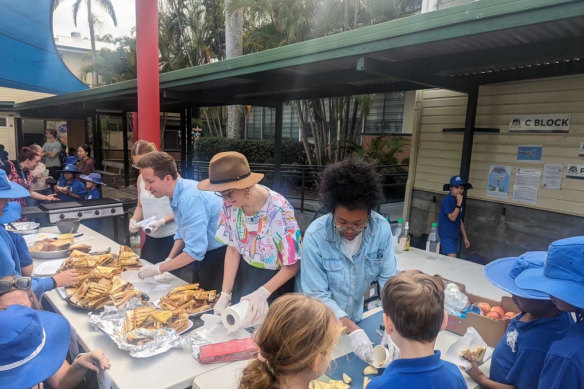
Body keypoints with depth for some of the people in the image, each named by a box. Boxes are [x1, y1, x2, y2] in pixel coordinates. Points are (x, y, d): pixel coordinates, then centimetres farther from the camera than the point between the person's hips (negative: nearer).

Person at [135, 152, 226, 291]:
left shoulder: (191, 198, -29)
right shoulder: (177, 194, -2)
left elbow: (195, 251, -28)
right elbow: (181, 233, 14)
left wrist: (158, 269, -19)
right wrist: (168, 261, 4)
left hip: (221, 252, -9)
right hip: (206, 250, 9)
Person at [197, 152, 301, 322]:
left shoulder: (279, 211, -31)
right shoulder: (230, 204, -15)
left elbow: (292, 265, -22)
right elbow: (233, 249, -5)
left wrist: (263, 292, -32)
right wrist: (225, 294, -11)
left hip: (276, 278, -4)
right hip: (245, 274, 5)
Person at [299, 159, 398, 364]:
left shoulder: (382, 229, -19)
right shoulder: (315, 236, -28)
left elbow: (389, 279, -14)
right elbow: (317, 296, -23)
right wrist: (351, 329, -31)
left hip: (356, 316, 4)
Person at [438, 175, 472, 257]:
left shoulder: (458, 201, 11)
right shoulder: (446, 200, -13)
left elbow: (460, 221, 16)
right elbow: (452, 218, -20)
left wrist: (465, 238, 16)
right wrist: (459, 204, -19)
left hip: (456, 236, 7)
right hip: (446, 236, -7)